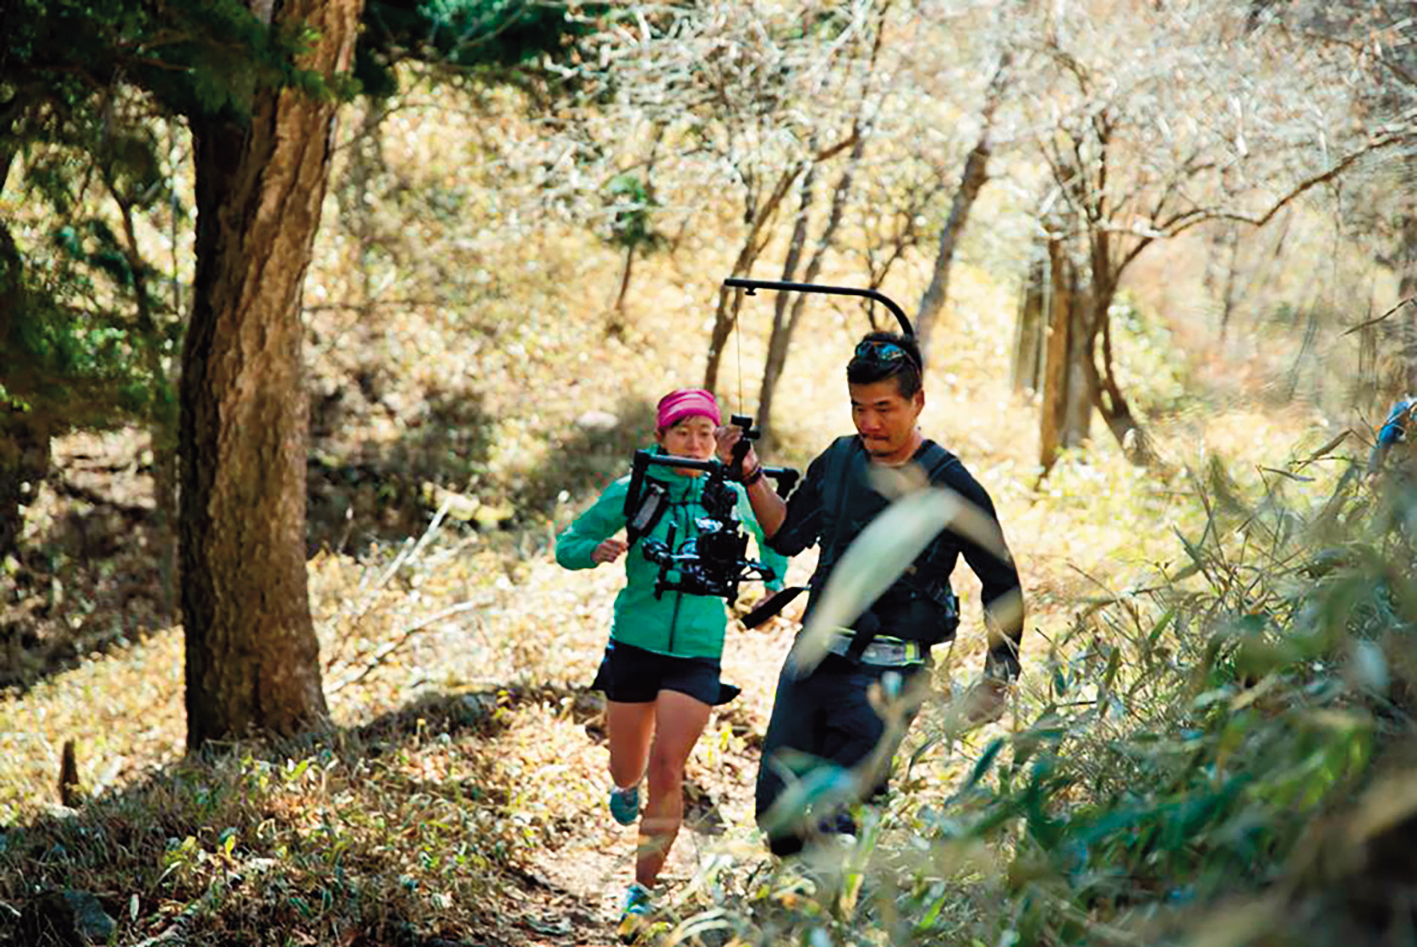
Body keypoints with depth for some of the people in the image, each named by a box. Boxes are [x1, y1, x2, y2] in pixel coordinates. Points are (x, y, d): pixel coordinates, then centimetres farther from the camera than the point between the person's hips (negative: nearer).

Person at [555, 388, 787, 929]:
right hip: (635, 642, 1)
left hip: (698, 649, 0)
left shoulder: (732, 493, -2)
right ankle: (625, 789, 51)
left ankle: (643, 889, 1)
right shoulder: (633, 491, -6)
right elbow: (566, 545, 0)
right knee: (628, 769, 12)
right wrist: (595, 551, -21)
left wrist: (772, 587, 6)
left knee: (667, 769, -12)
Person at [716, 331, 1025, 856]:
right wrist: (751, 474, 3)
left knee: (835, 822, -9)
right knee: (775, 810, 4)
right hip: (811, 657, 6)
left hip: (884, 675, -6)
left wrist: (998, 679, -4)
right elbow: (788, 535, 16)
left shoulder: (949, 485, -9)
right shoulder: (839, 459, 7)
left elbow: (1002, 585, -2)